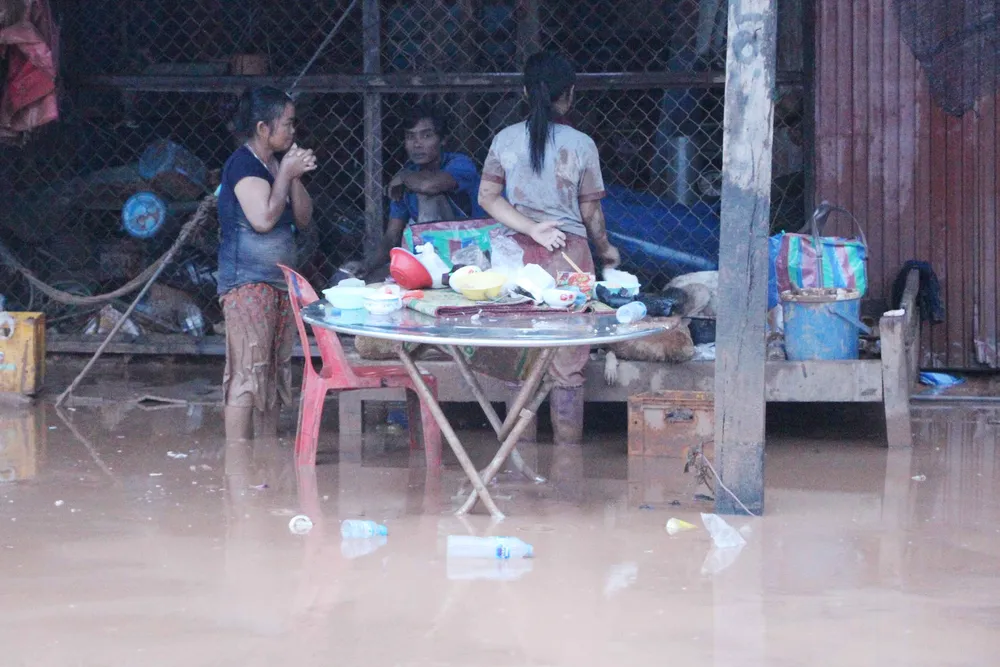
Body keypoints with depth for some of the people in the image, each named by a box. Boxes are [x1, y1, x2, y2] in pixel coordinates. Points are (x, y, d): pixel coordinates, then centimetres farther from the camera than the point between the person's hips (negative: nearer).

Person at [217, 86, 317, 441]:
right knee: (247, 374, -10)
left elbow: (303, 219, 13)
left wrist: (296, 178, -1)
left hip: (279, 281, 9)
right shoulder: (243, 163, -12)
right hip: (248, 282, -9)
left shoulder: (278, 163, 15)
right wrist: (286, 173, -12)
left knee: (274, 374, 11)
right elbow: (263, 218, -23)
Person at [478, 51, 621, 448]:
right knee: (567, 367, 2)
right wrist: (605, 250, 17)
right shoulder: (581, 146, -5)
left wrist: (531, 229, -5)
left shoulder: (506, 140, 0)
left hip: (519, 253, 2)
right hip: (569, 255, -2)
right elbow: (590, 211, 1)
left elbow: (487, 197, -3)